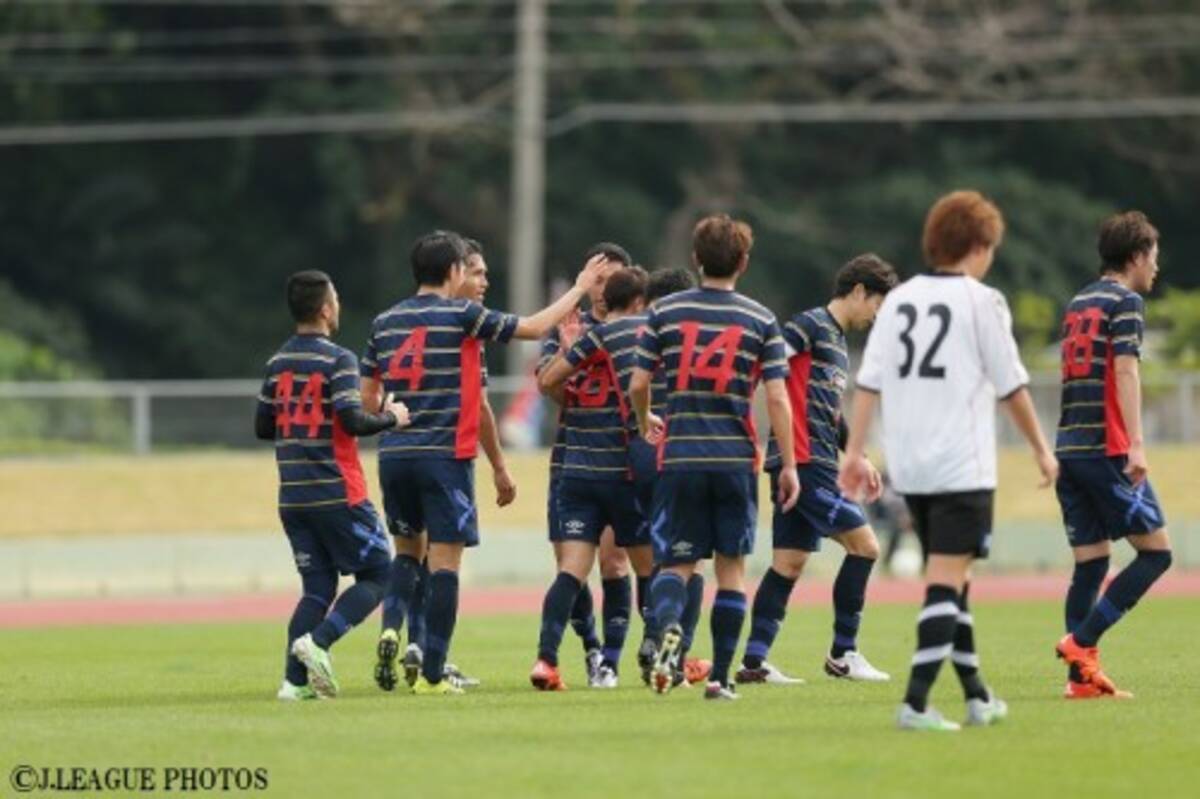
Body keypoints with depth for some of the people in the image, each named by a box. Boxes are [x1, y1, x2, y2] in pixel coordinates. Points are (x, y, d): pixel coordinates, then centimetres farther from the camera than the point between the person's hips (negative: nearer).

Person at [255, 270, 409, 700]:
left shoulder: (278, 362, 10)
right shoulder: (337, 361, -10)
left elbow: (262, 427, 14)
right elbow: (353, 420, -19)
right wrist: (391, 418, -2)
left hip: (292, 498, 7)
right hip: (337, 494, -7)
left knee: (317, 588, 10)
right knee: (376, 576, 4)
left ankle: (295, 679, -3)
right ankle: (318, 641, -15)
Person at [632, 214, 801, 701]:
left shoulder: (664, 312, 2)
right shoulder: (760, 321, 0)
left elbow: (638, 385, 1)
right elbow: (777, 397, -4)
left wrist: (645, 422, 23)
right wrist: (788, 467, 3)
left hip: (680, 457, 0)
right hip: (736, 458, 0)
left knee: (676, 564, 7)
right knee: (731, 568, 10)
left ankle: (667, 625, -26)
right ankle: (720, 676, 7)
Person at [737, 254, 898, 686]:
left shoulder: (838, 342, 22)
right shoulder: (811, 325, -8)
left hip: (817, 464, 10)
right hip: (803, 461, -10)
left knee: (790, 561, 7)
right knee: (864, 544, -8)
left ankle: (754, 661, 5)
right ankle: (843, 654, -2)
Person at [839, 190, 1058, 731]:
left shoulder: (899, 300, 9)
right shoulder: (981, 302, -5)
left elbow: (869, 381, 4)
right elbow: (1011, 386, -2)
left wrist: (855, 452, 5)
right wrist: (1041, 449, 10)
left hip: (910, 465, 6)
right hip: (963, 464, -6)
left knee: (950, 578, 18)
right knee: (946, 580, -8)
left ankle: (976, 696, 27)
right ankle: (916, 702, -19)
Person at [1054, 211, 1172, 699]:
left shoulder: (1078, 304, 20)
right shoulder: (1125, 301, -4)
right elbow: (1125, 370, -16)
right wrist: (1136, 445, -23)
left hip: (1070, 447, 8)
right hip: (1107, 449, -8)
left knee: (1091, 561, 8)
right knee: (1155, 551, -2)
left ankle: (1083, 675, 1)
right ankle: (1081, 641, -12)